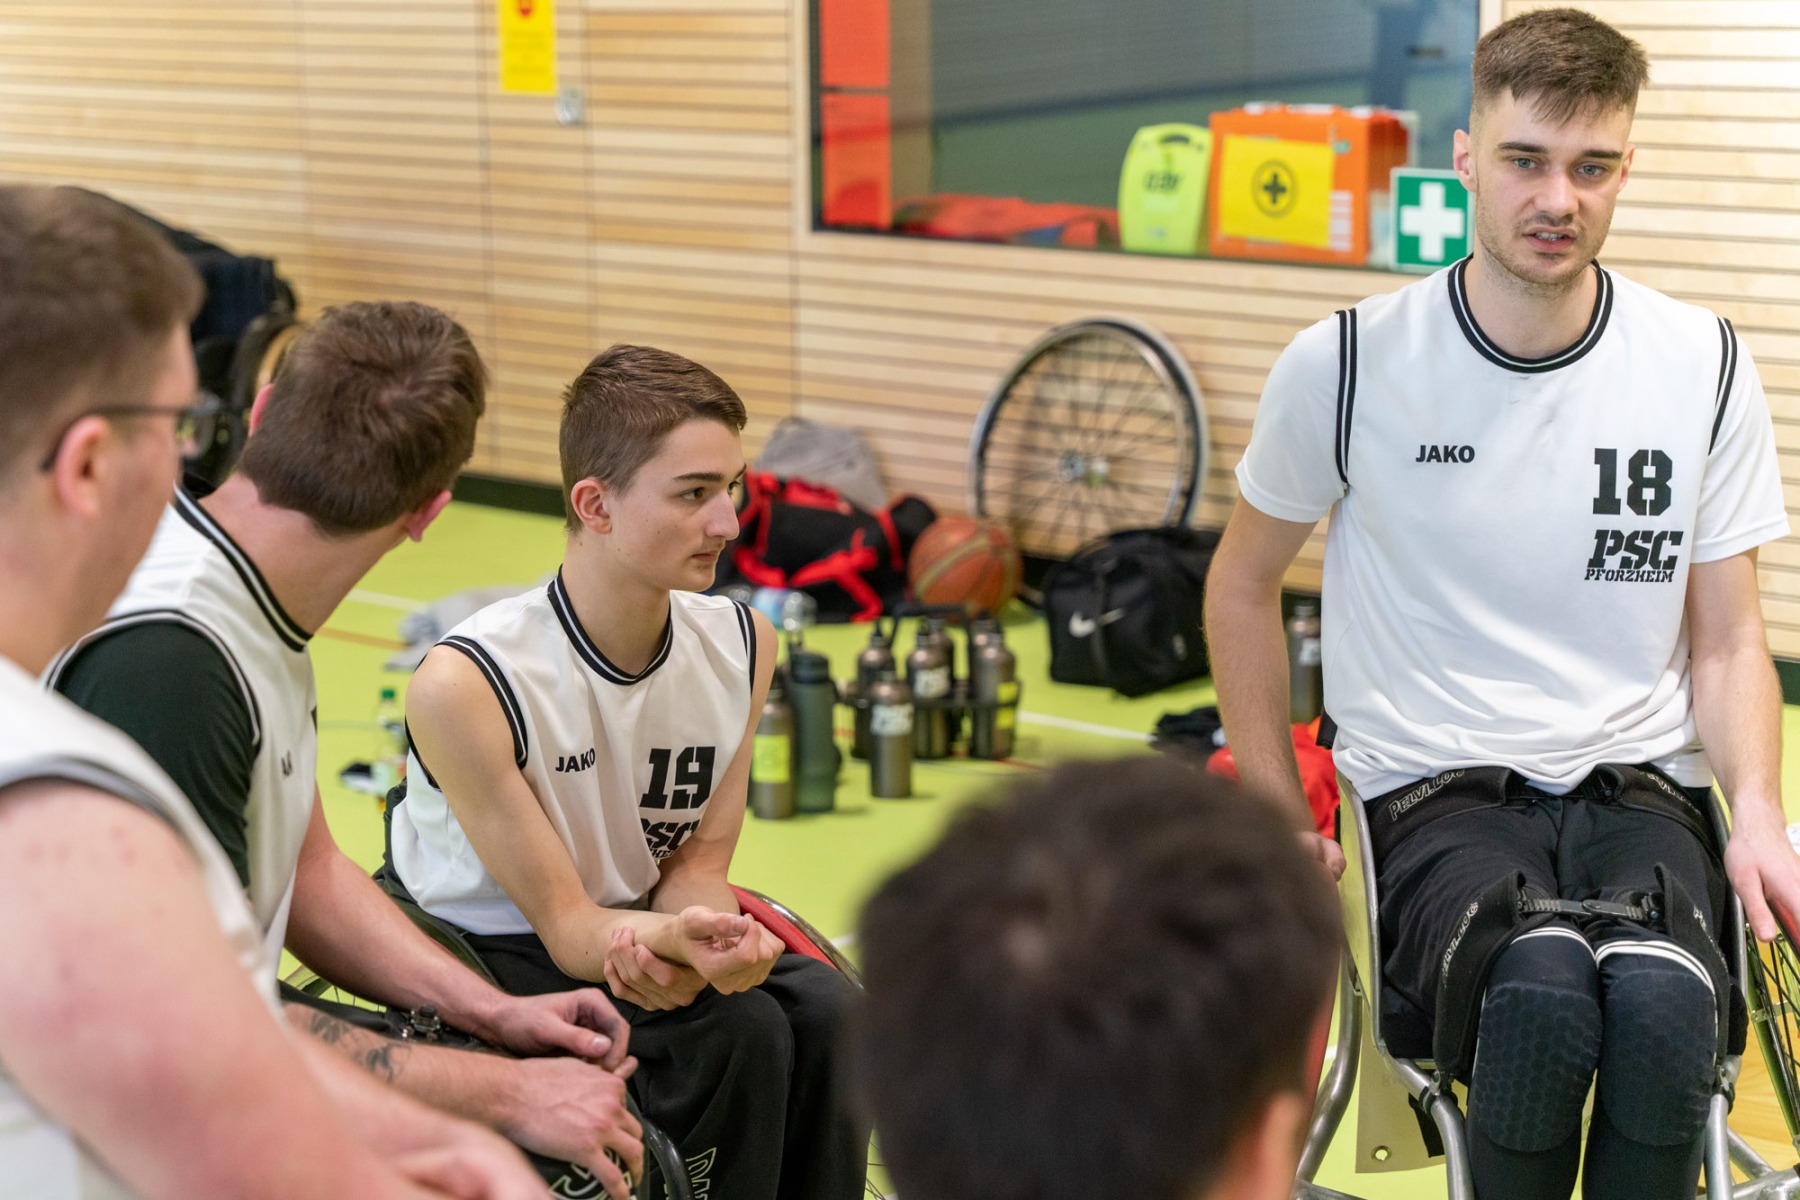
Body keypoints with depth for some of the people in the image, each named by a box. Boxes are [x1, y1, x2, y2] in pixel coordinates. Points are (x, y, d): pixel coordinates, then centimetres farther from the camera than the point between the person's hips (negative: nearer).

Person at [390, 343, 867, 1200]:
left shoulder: (741, 645, -9)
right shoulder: (465, 684, -27)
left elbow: (697, 861, -4)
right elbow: (565, 922, -23)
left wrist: (701, 940, -29)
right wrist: (677, 940, -45)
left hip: (638, 921, 6)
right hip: (481, 957, -5)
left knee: (824, 1011, -18)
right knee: (735, 1028, -24)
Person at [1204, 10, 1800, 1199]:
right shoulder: (1345, 366, -2)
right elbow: (1244, 582, 13)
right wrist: (1276, 814, 8)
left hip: (1640, 790, 2)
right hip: (1438, 793, -1)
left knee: (1665, 1000, -34)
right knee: (1541, 990, -36)